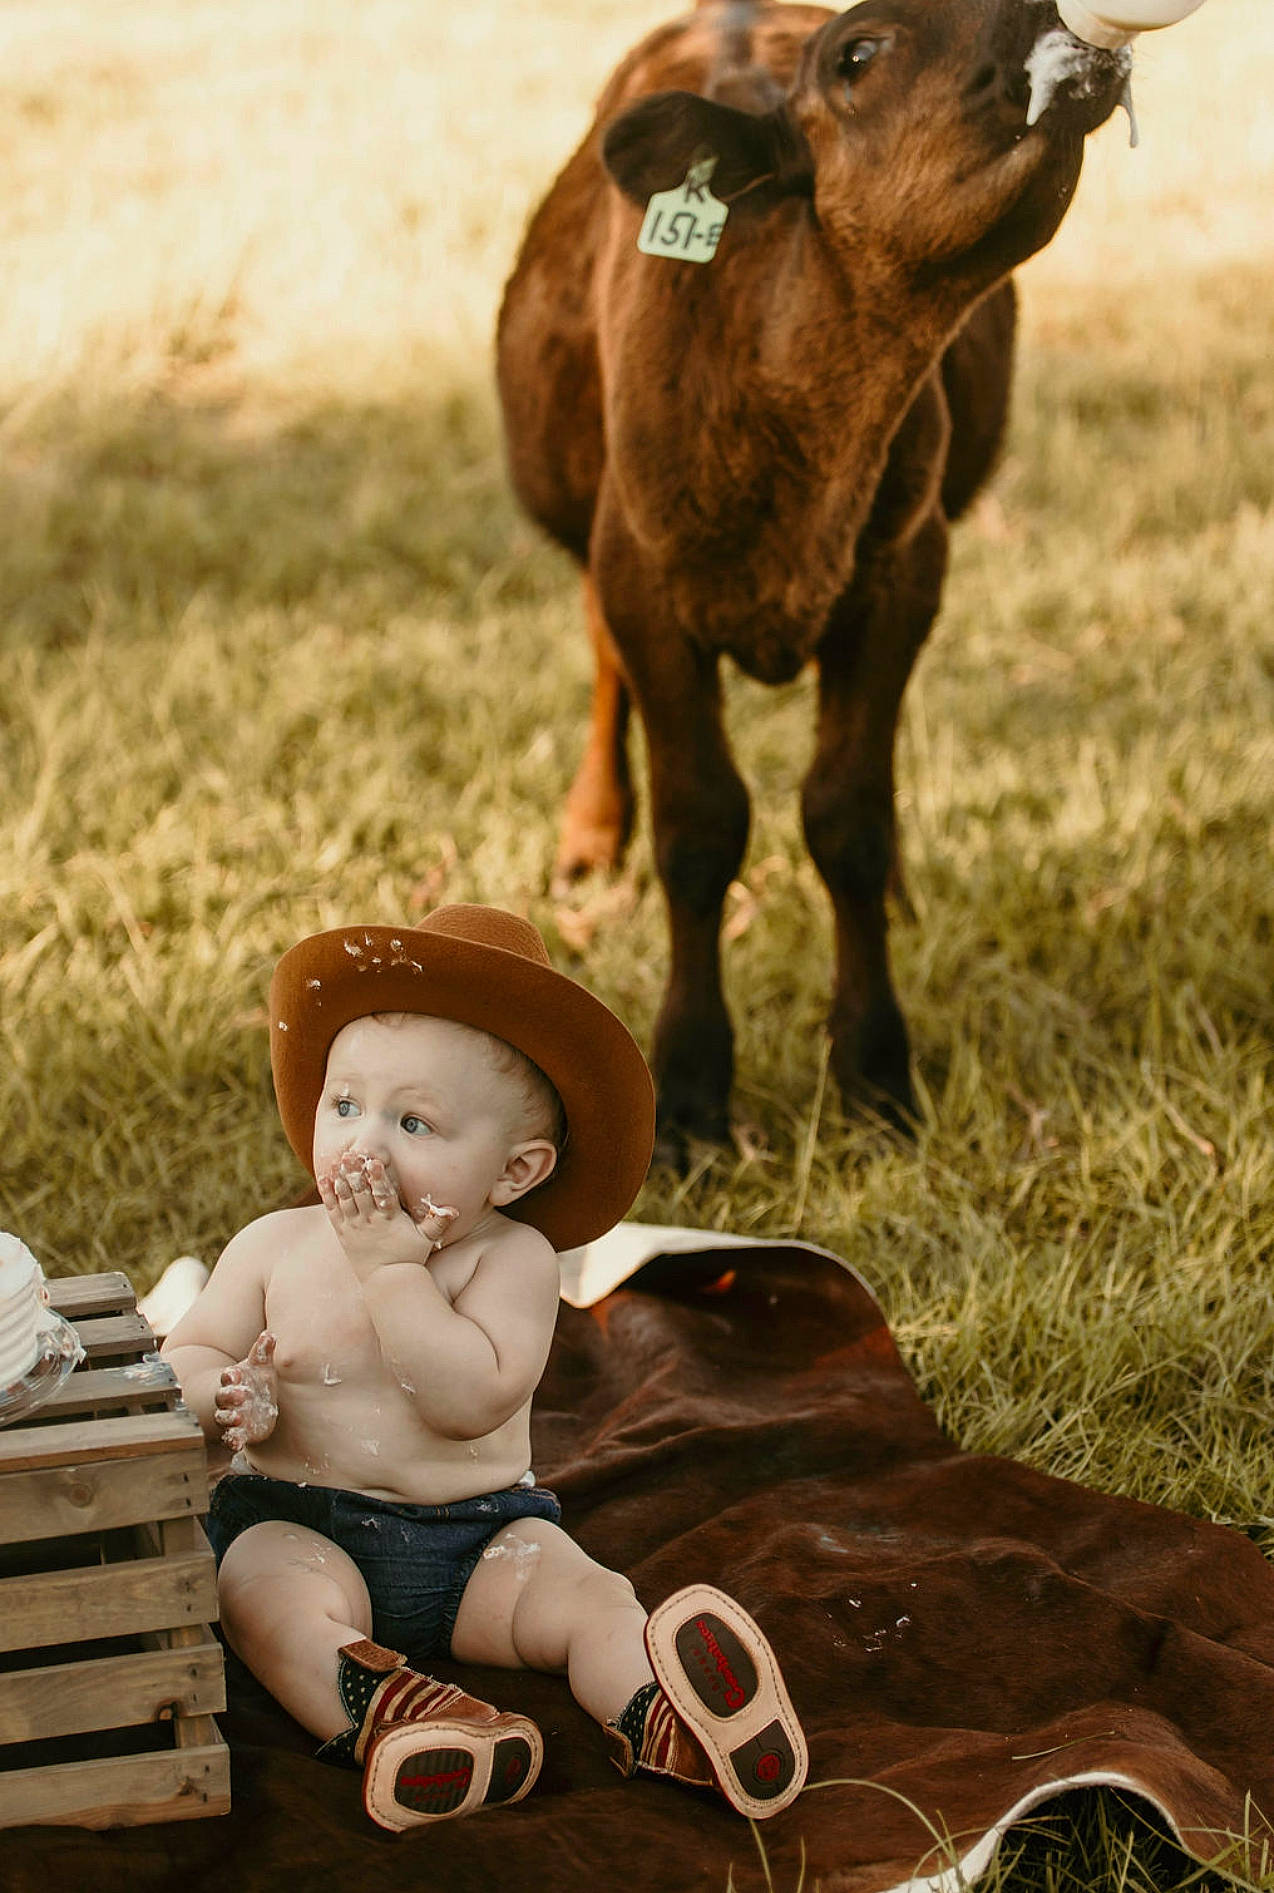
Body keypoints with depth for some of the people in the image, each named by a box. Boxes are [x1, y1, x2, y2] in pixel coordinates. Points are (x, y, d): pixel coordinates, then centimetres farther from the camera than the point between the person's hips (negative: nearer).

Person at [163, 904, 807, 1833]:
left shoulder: (514, 1260, -9)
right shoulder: (273, 1248, 1)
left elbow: (473, 1397, -23)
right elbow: (186, 1356, 5)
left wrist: (392, 1269, -25)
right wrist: (224, 1398, -19)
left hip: (479, 1534, 0)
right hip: (299, 1521, 1)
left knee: (585, 1596, -24)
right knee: (274, 1596, -31)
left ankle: (659, 1721, -43)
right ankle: (381, 1713, -51)